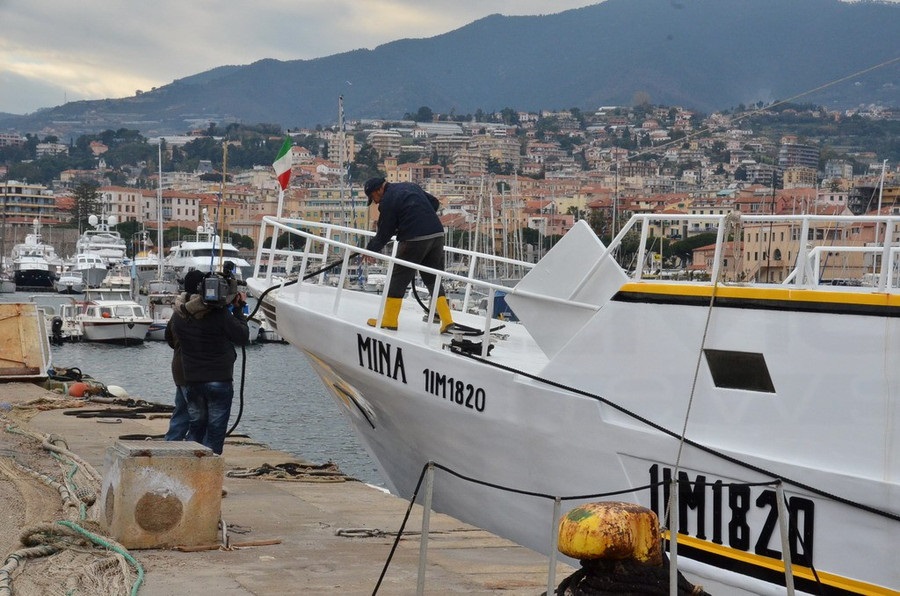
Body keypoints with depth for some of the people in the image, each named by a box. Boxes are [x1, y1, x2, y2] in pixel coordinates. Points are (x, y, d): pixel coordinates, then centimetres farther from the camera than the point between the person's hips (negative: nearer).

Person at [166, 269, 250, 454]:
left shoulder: (179, 314, -1)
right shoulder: (219, 314, -15)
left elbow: (169, 334, 20)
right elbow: (243, 338, -8)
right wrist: (239, 310, 3)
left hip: (190, 382, 5)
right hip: (219, 381, -5)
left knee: (196, 427, 18)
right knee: (215, 431, 3)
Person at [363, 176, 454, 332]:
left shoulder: (387, 200, -4)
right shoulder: (411, 186, 18)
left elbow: (384, 233, 0)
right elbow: (434, 203, 23)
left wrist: (370, 249, 15)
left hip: (414, 240, -7)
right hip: (437, 234, 7)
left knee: (399, 278, 5)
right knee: (432, 278, 14)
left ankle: (389, 320, 10)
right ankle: (446, 319, 7)